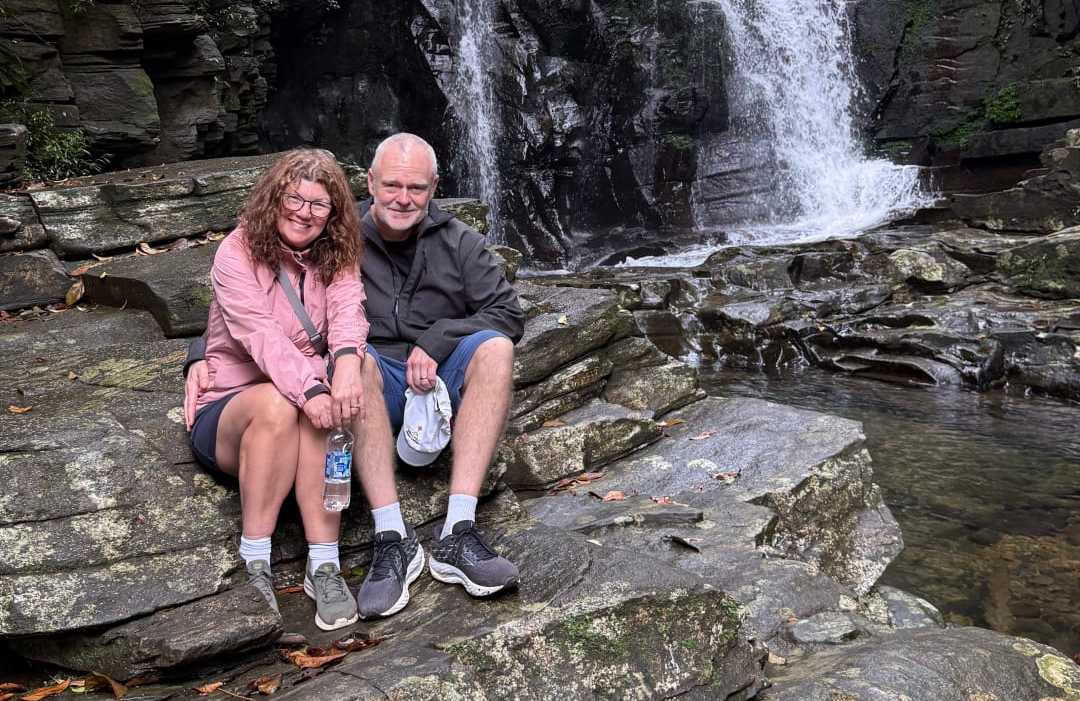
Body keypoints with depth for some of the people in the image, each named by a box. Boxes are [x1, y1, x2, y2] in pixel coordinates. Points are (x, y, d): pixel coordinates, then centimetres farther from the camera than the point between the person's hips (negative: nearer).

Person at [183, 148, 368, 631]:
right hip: (227, 410, -2)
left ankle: (324, 565, -33)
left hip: (300, 410, 2)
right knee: (277, 403, -36)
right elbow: (262, 335, -24)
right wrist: (310, 390, -41)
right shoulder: (237, 253, -7)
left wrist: (347, 360, -41)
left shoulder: (335, 260, 5)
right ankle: (254, 566, -26)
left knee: (324, 408, -33)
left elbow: (348, 312, -18)